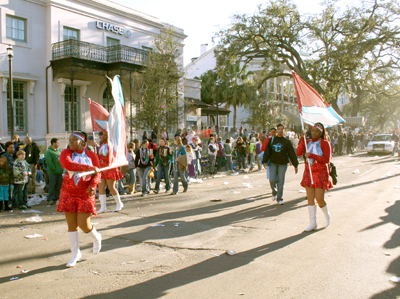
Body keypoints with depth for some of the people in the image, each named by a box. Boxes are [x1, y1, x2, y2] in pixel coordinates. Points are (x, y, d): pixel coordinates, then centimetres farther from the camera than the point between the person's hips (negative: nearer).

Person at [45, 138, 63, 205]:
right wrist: (54, 169, -16)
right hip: (53, 173, -7)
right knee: (52, 186, -2)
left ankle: (56, 197, 20)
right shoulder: (48, 152, -8)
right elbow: (49, 162, -16)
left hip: (60, 172, 7)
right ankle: (51, 199, 6)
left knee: (59, 186, 10)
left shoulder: (59, 151, 15)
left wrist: (62, 168, 8)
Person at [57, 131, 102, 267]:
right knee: (71, 225, 3)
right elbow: (68, 165, -21)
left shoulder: (91, 155, 3)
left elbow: (97, 173, 1)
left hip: (85, 195, -1)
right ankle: (75, 254, 18)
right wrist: (89, 167, -20)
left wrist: (92, 186, -18)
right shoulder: (66, 153, 0)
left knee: (84, 225, -7)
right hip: (68, 194, 1)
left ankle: (96, 238, 27)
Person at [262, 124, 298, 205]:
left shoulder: (287, 141, 1)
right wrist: (265, 161, -7)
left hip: (283, 164, -1)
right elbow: (267, 151, 4)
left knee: (281, 181, 1)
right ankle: (274, 192, 22)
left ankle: (279, 198, 13)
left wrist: (295, 165, -1)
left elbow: (292, 153, 1)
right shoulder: (272, 140, 5)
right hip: (273, 163, 1)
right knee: (272, 180, -7)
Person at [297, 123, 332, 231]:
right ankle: (313, 223, 9)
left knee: (319, 199, -6)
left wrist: (312, 156, -18)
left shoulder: (325, 143, -5)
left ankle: (327, 215, 25)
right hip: (308, 173, 4)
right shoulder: (308, 142, 9)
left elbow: (327, 159, -13)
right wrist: (303, 139, -12)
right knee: (310, 199, 1)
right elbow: (299, 153, -5)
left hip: (321, 174, -4)